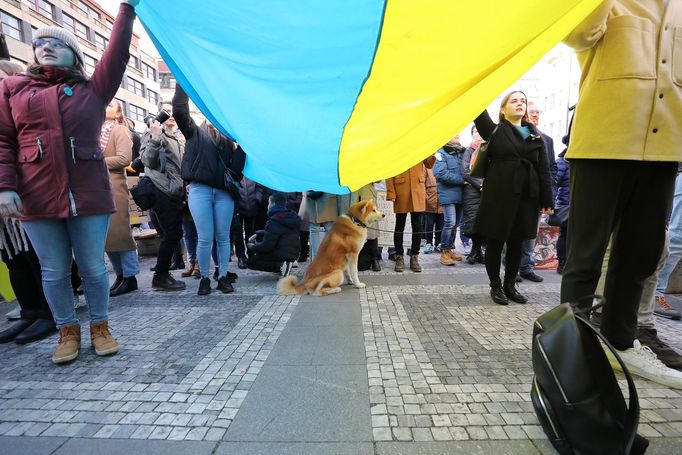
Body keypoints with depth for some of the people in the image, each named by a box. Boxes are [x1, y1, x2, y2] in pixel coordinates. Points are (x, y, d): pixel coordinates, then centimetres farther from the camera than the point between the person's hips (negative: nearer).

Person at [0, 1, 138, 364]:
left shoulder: (92, 90, 12)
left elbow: (117, 56, 2)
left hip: (89, 195, -1)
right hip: (37, 199, 2)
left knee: (93, 267, 5)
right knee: (54, 272, 8)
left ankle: (100, 327, 22)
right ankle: (67, 331, 25)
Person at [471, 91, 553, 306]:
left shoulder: (536, 136, 13)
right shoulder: (495, 131, 5)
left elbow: (544, 170, 9)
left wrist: (547, 200, 3)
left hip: (526, 196, 4)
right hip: (498, 194, -3)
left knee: (516, 243, 10)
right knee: (495, 241, 2)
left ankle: (510, 285, 25)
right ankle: (495, 286, 17)